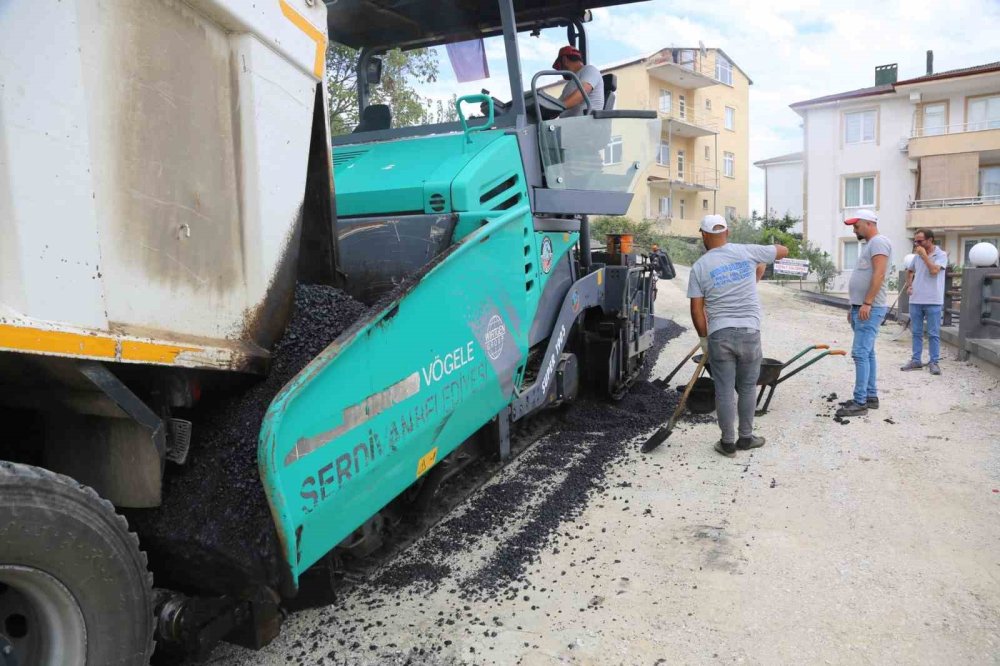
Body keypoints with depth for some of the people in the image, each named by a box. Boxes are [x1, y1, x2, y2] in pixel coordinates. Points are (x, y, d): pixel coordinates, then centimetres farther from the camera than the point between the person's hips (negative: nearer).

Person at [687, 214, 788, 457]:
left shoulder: (700, 266, -1)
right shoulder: (747, 252, 1)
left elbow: (697, 309, -2)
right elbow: (783, 250, 17)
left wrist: (704, 338, 10)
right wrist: (761, 260, 34)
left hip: (719, 336, -1)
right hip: (749, 333, 1)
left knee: (724, 391, 7)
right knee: (747, 388, 15)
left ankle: (728, 442, 16)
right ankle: (745, 437, 26)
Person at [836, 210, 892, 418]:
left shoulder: (879, 242, -10)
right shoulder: (868, 244, 22)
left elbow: (879, 275, -21)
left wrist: (867, 303, -25)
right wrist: (854, 307, 23)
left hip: (870, 309, -11)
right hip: (861, 308, 11)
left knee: (861, 353, -12)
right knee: (867, 353, 13)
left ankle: (860, 402, -11)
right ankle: (871, 396, 19)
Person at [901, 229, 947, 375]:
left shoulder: (941, 255, -5)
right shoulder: (917, 256, 10)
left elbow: (934, 270, -22)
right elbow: (910, 271, 28)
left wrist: (924, 255, -14)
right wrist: (909, 285, 14)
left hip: (933, 301, -5)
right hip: (915, 300, 5)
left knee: (933, 334, 0)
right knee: (916, 333, 10)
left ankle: (934, 362, 6)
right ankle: (916, 360, 16)